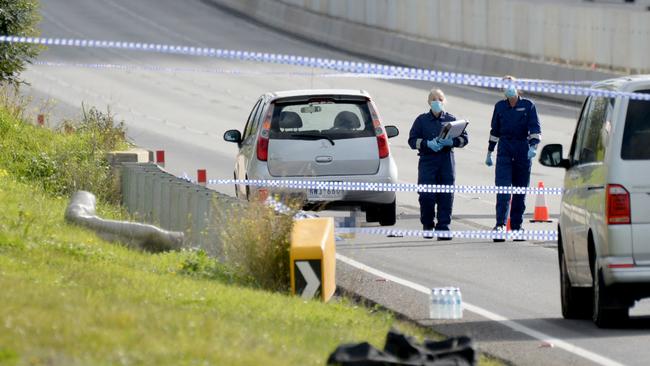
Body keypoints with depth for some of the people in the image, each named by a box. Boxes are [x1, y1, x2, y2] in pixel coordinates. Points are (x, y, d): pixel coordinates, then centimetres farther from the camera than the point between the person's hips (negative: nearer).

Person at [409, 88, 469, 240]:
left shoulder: (451, 120, 13)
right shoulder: (422, 120, 10)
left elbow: (464, 138, 10)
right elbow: (412, 140, 4)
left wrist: (451, 142, -10)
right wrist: (428, 144, -13)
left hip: (446, 162, 1)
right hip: (427, 161, -1)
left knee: (446, 196, -6)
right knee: (427, 195, -8)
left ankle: (443, 227, -3)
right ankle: (427, 226, 9)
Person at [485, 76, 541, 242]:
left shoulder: (528, 105, 4)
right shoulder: (500, 106, 10)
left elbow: (535, 129, -2)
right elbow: (495, 130, 18)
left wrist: (533, 146, -18)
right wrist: (489, 152, 18)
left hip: (523, 151, 0)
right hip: (504, 150, 0)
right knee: (503, 188, -12)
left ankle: (517, 225, 10)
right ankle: (500, 224, -19)